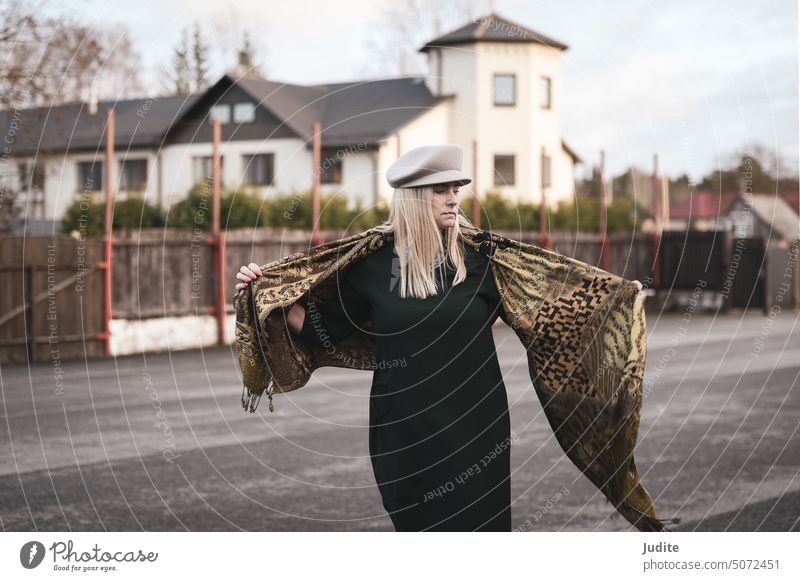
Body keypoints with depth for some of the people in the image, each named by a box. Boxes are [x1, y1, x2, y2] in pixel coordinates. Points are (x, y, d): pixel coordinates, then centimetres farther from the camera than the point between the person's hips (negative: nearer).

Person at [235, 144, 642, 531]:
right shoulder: (374, 264, -2)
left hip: (476, 426, 1)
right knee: (419, 524, 8)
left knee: (481, 523, 3)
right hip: (405, 430, 0)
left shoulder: (479, 257, -1)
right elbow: (324, 327, 4)